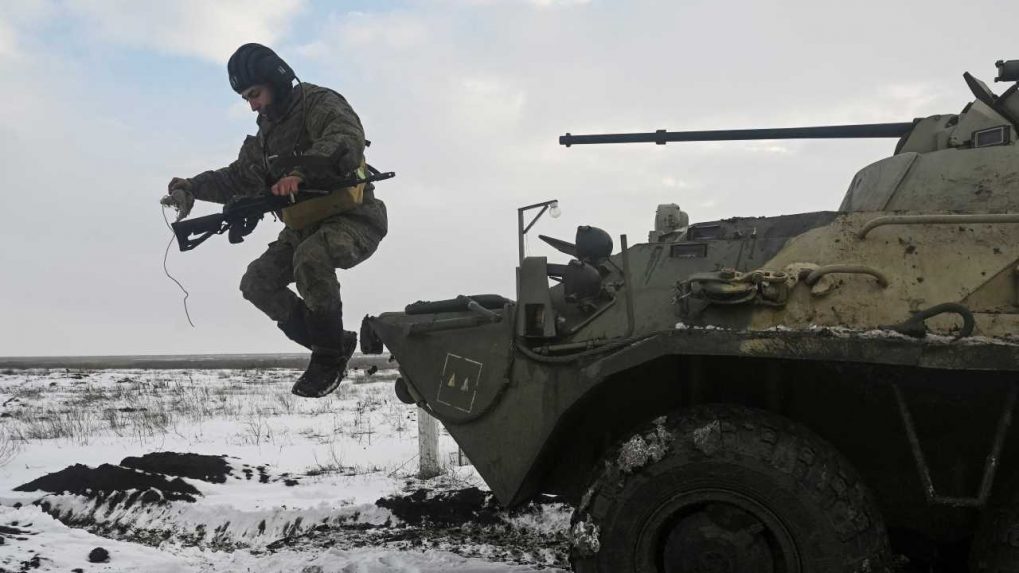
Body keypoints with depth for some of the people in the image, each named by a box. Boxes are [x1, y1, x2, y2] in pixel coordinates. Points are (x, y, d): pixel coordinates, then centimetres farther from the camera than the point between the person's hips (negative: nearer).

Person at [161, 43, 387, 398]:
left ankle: (329, 357, -19)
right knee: (257, 283, -3)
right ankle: (334, 344, 2)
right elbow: (238, 179, 15)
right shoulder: (267, 133, 15)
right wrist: (192, 188, -1)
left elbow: (347, 142, -33)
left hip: (353, 219, -9)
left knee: (310, 257, -36)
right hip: (306, 226, 9)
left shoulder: (320, 104, -12)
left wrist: (300, 172, -46)